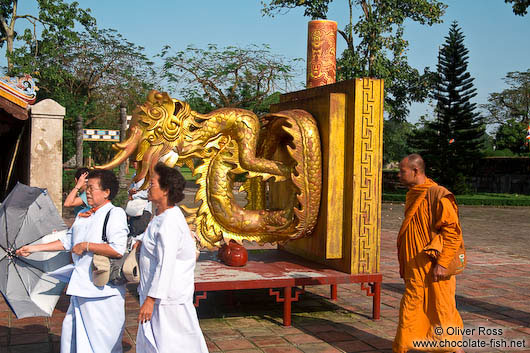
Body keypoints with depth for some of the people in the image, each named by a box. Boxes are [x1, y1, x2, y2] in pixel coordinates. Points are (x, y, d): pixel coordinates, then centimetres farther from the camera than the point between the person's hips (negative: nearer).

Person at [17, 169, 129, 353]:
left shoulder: (115, 213, -11)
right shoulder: (82, 215, 15)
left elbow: (118, 250, -23)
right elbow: (67, 241, 23)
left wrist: (85, 246, -14)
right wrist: (33, 248, 20)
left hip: (102, 290, -8)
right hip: (81, 288, 8)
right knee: (71, 335, 15)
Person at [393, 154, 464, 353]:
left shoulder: (438, 196, -16)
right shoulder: (413, 196, 12)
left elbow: (452, 232, -19)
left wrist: (442, 263, -22)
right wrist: (403, 263, 20)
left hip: (433, 268, -8)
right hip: (416, 267, 8)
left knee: (442, 309, 2)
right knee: (410, 308, 11)